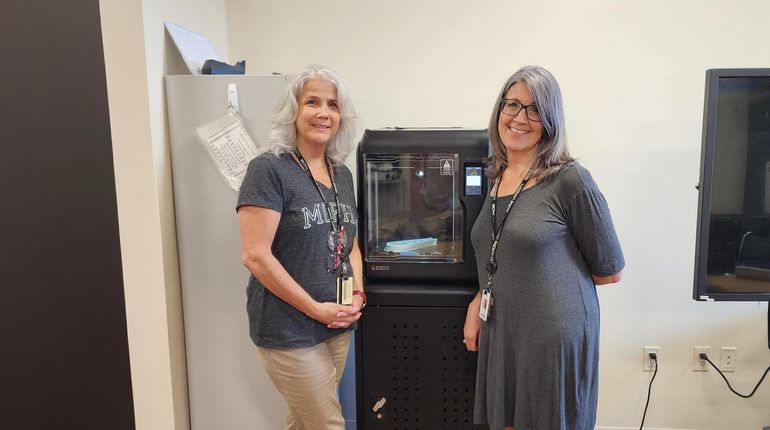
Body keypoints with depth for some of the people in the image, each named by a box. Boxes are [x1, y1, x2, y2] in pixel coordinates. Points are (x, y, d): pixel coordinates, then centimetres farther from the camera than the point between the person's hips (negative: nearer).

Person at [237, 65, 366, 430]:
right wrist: (315, 308, -16)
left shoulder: (342, 175, 8)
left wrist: (358, 293, -1)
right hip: (289, 330, -6)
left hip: (339, 326, 6)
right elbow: (255, 255, -19)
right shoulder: (269, 170, -13)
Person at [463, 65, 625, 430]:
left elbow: (610, 271, -5)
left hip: (555, 339, -6)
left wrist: (552, 281, 1)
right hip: (500, 336, 6)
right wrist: (477, 304, 6)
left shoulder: (569, 180, -12)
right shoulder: (497, 177, 7)